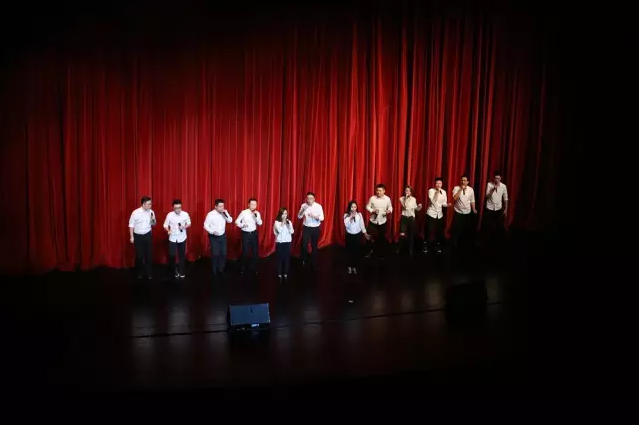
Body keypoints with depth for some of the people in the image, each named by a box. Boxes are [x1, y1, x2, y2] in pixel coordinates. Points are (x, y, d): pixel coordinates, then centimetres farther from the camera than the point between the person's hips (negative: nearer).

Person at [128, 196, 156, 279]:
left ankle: (149, 273, 16)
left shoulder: (151, 212, -2)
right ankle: (139, 273, 24)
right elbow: (131, 225, -5)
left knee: (149, 254, 5)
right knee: (139, 255, 6)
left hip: (148, 235, 2)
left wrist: (153, 220, -12)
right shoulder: (135, 212, -13)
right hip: (138, 236, -2)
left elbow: (153, 224, 11)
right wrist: (132, 237, -6)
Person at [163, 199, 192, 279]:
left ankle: (181, 272, 24)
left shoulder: (185, 214, -9)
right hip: (172, 238, -1)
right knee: (171, 255, 1)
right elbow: (165, 225, -1)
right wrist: (168, 230, -21)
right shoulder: (169, 215, -11)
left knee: (181, 255, 9)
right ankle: (173, 270, 26)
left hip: (182, 238, 1)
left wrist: (184, 227, -16)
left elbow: (189, 223, 4)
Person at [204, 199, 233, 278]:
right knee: (215, 254, -1)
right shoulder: (211, 214, -14)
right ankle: (214, 271, 15)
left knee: (223, 254, 7)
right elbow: (206, 225, -11)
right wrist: (212, 232, -24)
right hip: (214, 237, -4)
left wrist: (226, 213, -18)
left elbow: (230, 220, -7)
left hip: (222, 236, 4)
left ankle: (221, 270, 23)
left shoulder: (224, 213, 0)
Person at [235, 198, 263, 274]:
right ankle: (243, 268, 17)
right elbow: (237, 221, -4)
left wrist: (256, 216, -20)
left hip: (254, 233, 3)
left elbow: (260, 223, -8)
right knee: (245, 251, 1)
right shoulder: (244, 212, -8)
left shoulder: (257, 213, 1)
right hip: (245, 234, -3)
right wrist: (242, 225, -21)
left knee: (255, 251, 8)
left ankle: (254, 268, 22)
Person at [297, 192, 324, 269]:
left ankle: (314, 263, 21)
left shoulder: (318, 206, -8)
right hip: (306, 228, 0)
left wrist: (314, 216, -27)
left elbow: (322, 218, -9)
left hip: (315, 228, 0)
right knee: (304, 245, -6)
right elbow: (299, 217, -5)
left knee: (314, 246, 9)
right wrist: (302, 210, -24)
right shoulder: (303, 205, -4)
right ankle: (303, 261, 14)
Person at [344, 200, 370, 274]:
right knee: (350, 251, 5)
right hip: (349, 235, -1)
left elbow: (362, 224, 5)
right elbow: (347, 225, -17)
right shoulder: (346, 215, -7)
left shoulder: (359, 215, -3)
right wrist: (351, 218, -25)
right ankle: (350, 267, 20)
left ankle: (354, 267, 17)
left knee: (357, 251, 4)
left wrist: (365, 233, 9)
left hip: (358, 235, 1)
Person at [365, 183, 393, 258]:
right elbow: (367, 206, -1)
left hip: (382, 221, 0)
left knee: (382, 237, 10)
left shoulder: (387, 199, -7)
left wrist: (389, 211, -19)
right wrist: (372, 210, -20)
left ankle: (381, 253, 25)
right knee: (371, 236, 4)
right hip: (373, 221, 0)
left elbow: (390, 207, 4)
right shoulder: (372, 198, -9)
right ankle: (371, 250, 26)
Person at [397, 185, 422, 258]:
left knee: (411, 235, 7)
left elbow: (416, 209, 11)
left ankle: (410, 251, 19)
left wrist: (419, 207, -10)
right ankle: (399, 248, 13)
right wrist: (406, 197, -20)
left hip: (411, 218, 2)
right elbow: (405, 206, -19)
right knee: (402, 235, -11)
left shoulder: (414, 199, 5)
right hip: (404, 217, -2)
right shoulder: (402, 198, -3)